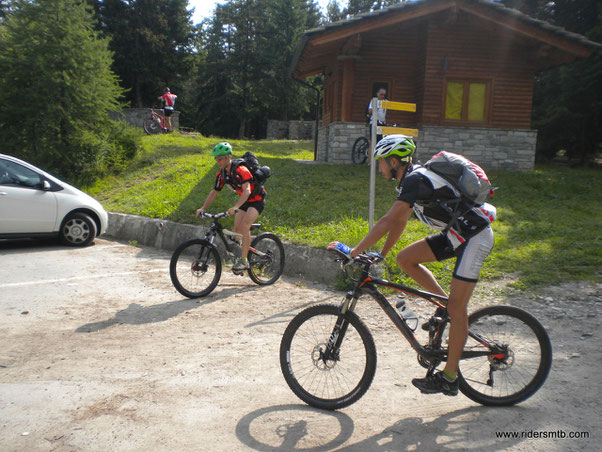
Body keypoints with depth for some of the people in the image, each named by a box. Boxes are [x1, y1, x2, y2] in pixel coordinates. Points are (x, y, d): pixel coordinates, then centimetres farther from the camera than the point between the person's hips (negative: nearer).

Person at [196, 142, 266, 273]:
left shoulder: (240, 170, -28)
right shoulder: (221, 174, -4)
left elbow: (247, 191, -40)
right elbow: (214, 192, 5)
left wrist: (235, 207, -53)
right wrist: (203, 208, -6)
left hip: (257, 200, -8)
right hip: (244, 201, 8)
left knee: (245, 225, -26)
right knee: (237, 229, 0)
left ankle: (244, 260, -22)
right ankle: (242, 256, 18)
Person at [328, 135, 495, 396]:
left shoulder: (415, 179, -22)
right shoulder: (411, 178, 9)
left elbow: (387, 222, -30)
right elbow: (400, 222, 16)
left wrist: (353, 252, -28)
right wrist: (381, 255, 15)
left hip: (474, 236, -9)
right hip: (456, 233, 9)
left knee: (456, 308, -7)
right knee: (405, 259, 0)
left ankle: (449, 379, 3)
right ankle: (449, 307, 11)